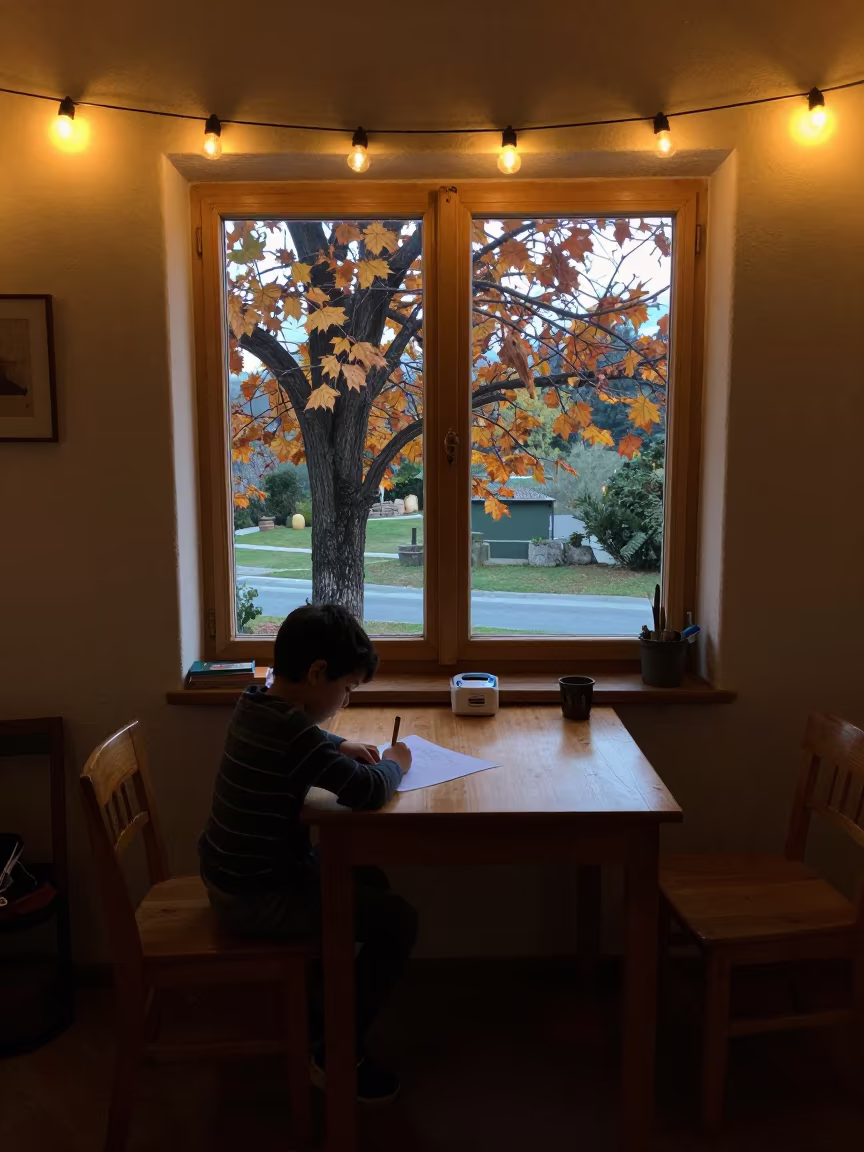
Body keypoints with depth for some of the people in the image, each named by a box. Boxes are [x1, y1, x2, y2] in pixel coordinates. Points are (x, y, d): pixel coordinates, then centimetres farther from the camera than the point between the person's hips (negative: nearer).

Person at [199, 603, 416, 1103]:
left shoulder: (257, 704, 1)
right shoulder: (289, 729, -29)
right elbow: (366, 790, -32)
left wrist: (339, 746, 5)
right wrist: (394, 764, -10)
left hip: (240, 873, 10)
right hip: (258, 897, -10)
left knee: (371, 882, 21)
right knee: (399, 919, -6)